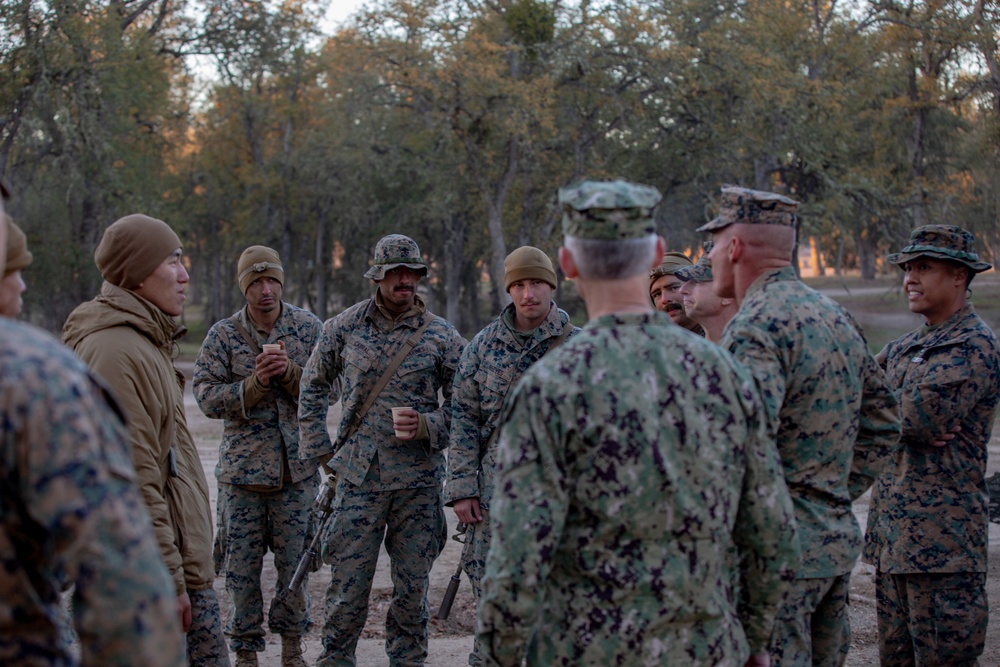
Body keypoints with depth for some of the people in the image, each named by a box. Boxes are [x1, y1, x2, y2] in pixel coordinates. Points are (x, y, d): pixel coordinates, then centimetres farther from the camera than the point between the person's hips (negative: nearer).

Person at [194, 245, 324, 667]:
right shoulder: (223, 335, -1)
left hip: (297, 470, 1)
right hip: (242, 469, 0)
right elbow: (207, 397, -7)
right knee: (242, 569, 4)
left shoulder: (309, 328, 2)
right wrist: (255, 383, -20)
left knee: (296, 565, 7)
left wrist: (290, 372, -18)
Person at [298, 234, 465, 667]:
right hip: (359, 475, 0)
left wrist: (427, 426, -14)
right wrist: (320, 449, 7)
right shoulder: (344, 327, 3)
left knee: (412, 588, 8)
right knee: (347, 585, 2)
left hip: (419, 480, 0)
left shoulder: (442, 336, 0)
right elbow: (313, 388, 14)